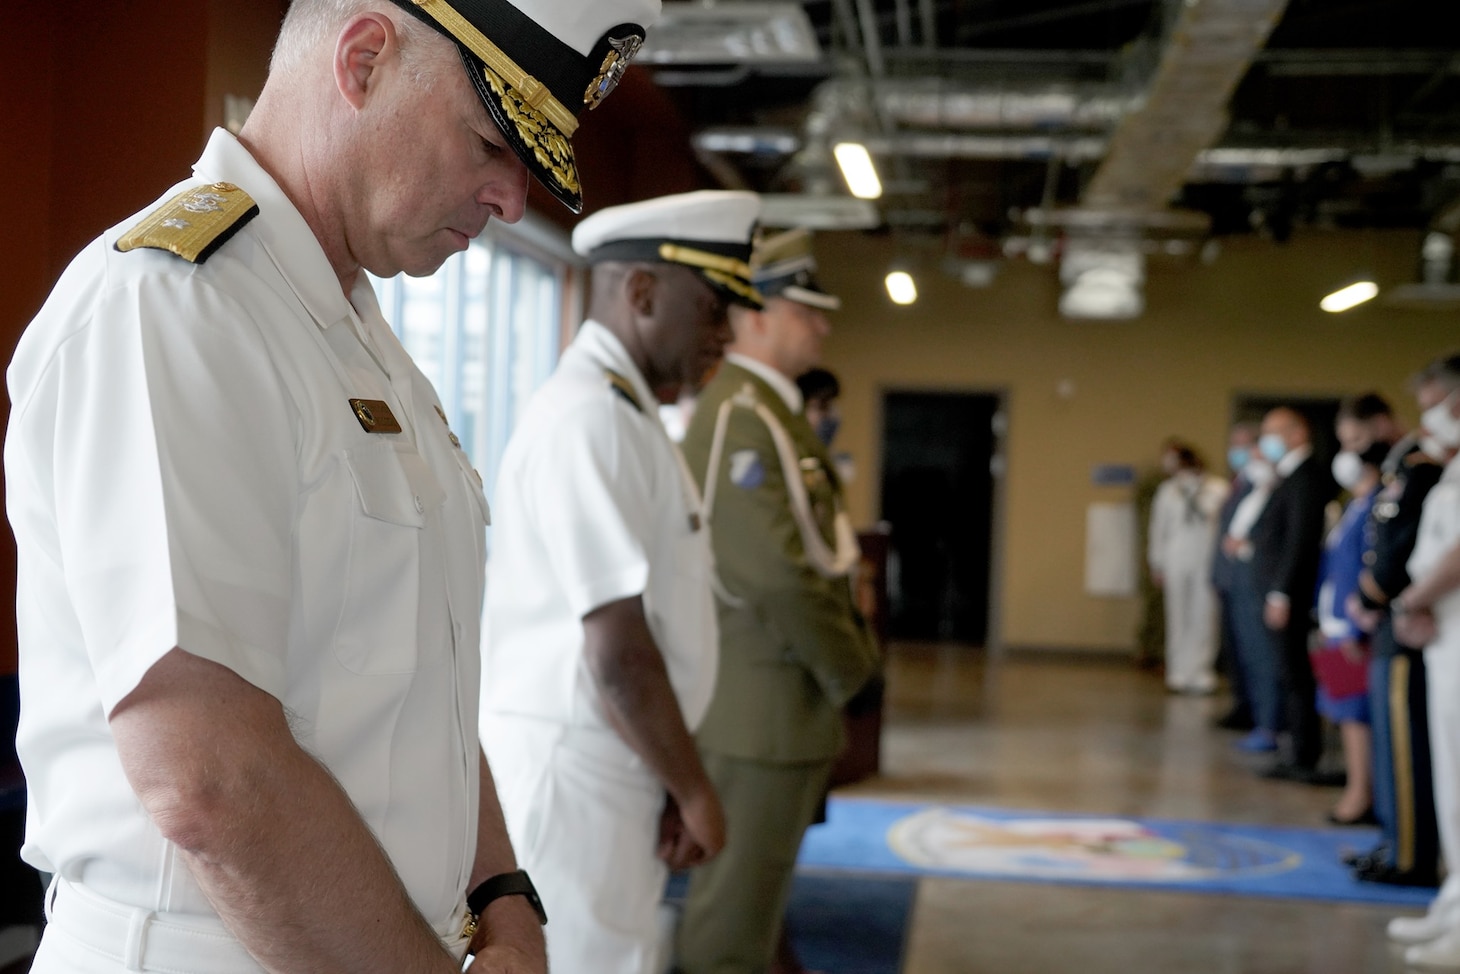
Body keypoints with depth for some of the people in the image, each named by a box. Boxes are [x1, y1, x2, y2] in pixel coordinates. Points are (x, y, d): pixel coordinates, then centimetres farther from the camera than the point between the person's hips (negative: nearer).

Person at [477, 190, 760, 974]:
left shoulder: (623, 412, 14)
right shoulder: (588, 418, -17)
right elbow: (618, 652, -20)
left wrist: (676, 782, 11)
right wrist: (693, 790, -9)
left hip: (607, 773, 9)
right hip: (567, 775, -9)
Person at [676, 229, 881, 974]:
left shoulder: (773, 411, 15)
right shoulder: (739, 415, -17)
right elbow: (777, 576, -23)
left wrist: (846, 653, 7)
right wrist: (851, 669, -11)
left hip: (782, 700, 10)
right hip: (761, 707, -10)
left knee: (758, 893, 20)